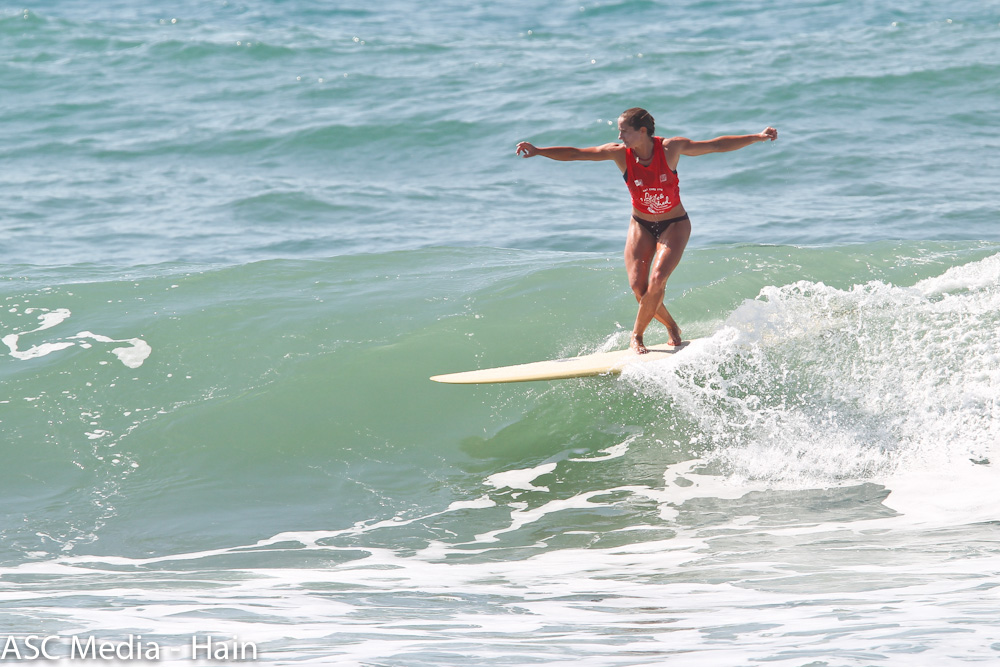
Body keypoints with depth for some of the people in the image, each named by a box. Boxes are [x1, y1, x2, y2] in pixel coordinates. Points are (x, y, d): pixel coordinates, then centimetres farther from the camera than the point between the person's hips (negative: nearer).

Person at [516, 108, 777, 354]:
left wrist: (757, 137, -10)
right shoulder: (620, 153, -15)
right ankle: (672, 328, 14)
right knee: (638, 286, -11)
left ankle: (637, 335, -1)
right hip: (641, 225, 2)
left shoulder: (670, 148, -18)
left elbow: (717, 145, -9)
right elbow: (573, 153, -17)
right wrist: (538, 151, -27)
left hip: (674, 225, -2)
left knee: (657, 279, -20)